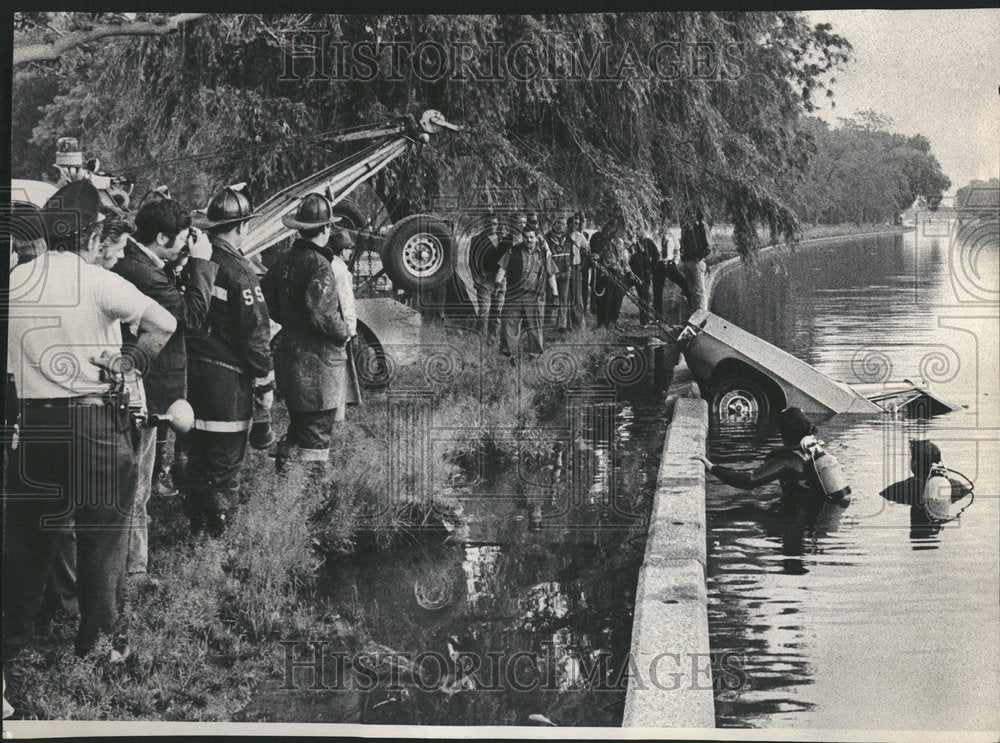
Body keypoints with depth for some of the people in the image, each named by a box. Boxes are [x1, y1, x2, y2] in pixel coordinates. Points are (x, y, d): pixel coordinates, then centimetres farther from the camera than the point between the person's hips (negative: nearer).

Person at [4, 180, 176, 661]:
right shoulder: (98, 281, -11)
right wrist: (132, 360, -3)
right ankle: (97, 642, 18)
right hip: (96, 421, -4)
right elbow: (165, 324, -16)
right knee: (101, 534, 9)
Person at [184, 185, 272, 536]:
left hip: (193, 371, 7)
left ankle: (196, 527, 27)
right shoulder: (239, 270, -17)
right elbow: (255, 333, -15)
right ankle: (217, 531, 5)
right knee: (225, 466, 2)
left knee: (197, 457, 18)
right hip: (229, 378, -7)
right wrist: (265, 383, -7)